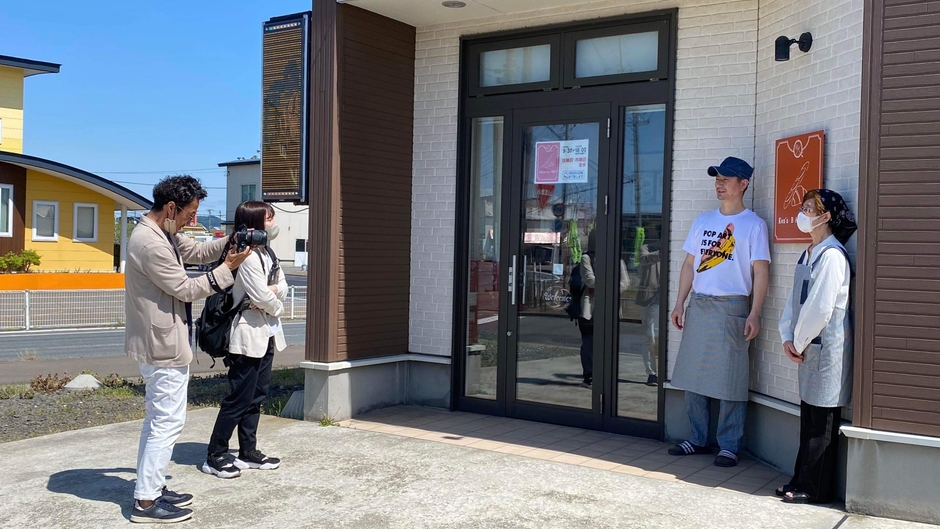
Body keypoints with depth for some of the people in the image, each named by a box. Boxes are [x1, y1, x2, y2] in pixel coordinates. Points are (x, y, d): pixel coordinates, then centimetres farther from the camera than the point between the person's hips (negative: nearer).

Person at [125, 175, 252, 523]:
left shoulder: (163, 233, 8)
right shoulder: (151, 243, -23)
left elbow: (196, 252, 19)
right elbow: (186, 289, -19)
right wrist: (228, 268, -12)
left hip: (159, 342, 11)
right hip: (164, 345, -11)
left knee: (158, 419, 18)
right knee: (168, 422, -4)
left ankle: (151, 488, 28)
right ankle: (146, 502, 3)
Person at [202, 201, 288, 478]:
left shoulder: (267, 253, 12)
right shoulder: (247, 255, -17)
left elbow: (282, 287, 7)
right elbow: (262, 296, -20)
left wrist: (270, 293, -13)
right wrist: (277, 306, -1)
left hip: (267, 335, 9)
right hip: (249, 335, -9)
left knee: (256, 397, 13)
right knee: (239, 399, -3)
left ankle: (248, 452, 23)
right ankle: (215, 456, 7)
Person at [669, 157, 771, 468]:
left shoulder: (753, 225, -1)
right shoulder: (702, 221, 14)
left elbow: (761, 271, -6)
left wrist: (754, 313, -14)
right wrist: (680, 303, 8)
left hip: (731, 306, -5)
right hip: (698, 305, 6)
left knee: (729, 379, -3)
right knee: (692, 375, 7)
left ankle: (729, 446, 7)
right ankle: (698, 439, 19)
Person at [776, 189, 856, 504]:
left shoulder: (832, 255, -17)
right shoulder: (808, 255, 13)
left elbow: (820, 308, -20)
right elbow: (794, 300, 15)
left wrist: (799, 342, -9)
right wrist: (788, 338, 3)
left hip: (826, 348, -9)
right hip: (808, 348, 9)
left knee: (821, 422, 0)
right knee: (808, 416, 15)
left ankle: (814, 489, 9)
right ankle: (802, 481, 24)